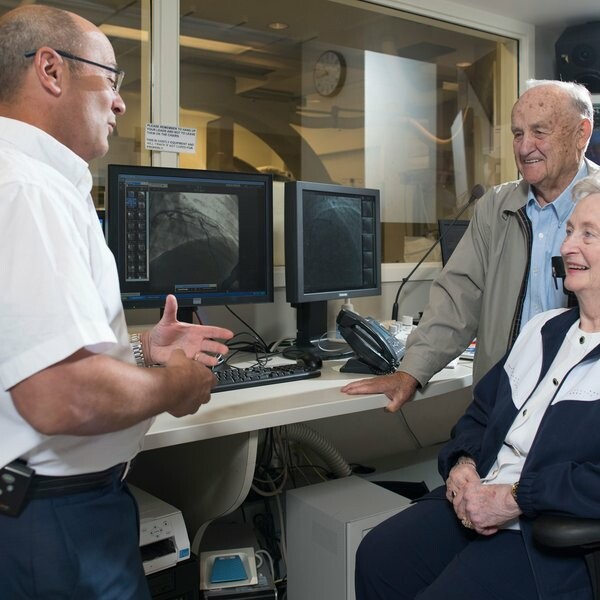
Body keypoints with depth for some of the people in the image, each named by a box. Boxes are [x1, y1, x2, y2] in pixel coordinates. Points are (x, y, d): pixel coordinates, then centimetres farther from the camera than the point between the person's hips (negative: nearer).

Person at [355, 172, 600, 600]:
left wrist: (512, 498, -22)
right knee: (377, 557, -2)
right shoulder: (543, 328, 14)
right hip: (475, 500, 7)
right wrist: (463, 461, -2)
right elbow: (482, 408, 17)